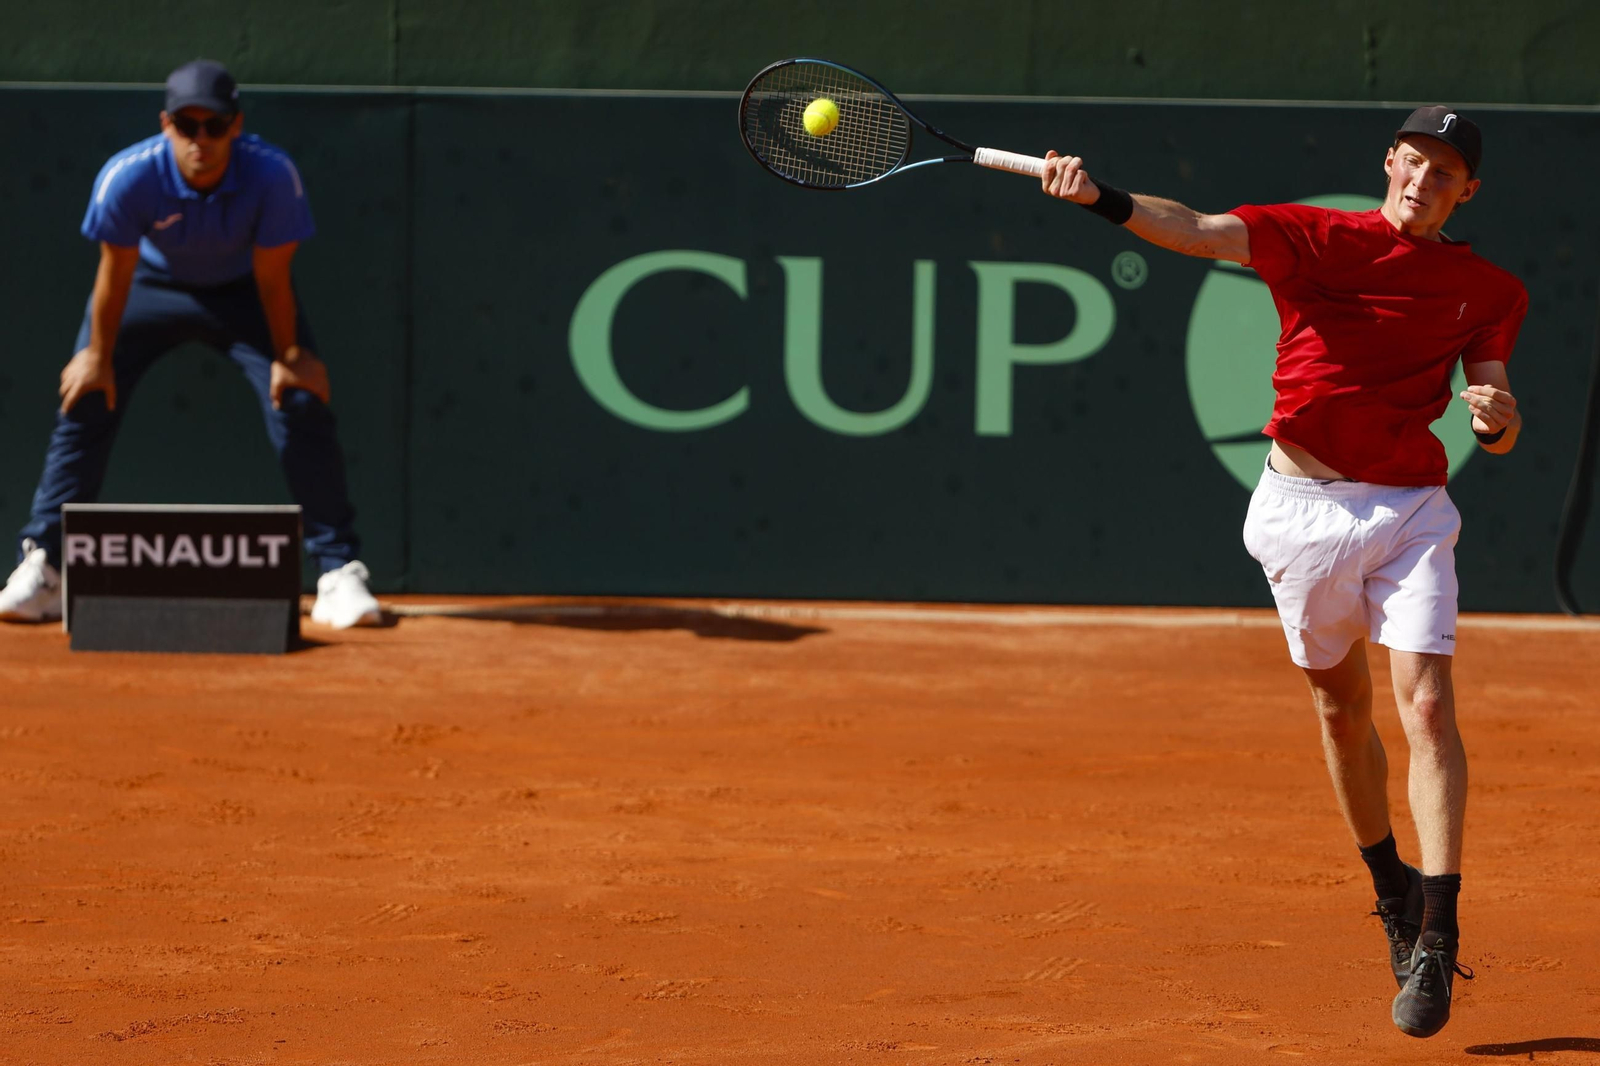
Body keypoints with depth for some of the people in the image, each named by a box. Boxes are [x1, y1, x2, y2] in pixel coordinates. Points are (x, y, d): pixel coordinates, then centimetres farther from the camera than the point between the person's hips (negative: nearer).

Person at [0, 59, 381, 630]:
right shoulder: (127, 177, -33)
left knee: (302, 403, -15)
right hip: (152, 284, 0)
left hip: (242, 292, 0)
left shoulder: (273, 175, -34)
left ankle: (339, 573, -7)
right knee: (85, 402, -11)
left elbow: (272, 276, -22)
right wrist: (98, 355, -9)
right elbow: (116, 273, -19)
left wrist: (288, 356, -12)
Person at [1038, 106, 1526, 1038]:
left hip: (1411, 511, 0)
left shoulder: (1488, 291, 6)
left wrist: (1497, 414, -19)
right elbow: (1194, 231, -14)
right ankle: (1391, 887, 34)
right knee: (1343, 704, 12)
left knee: (1427, 704, -15)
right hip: (1303, 503, 0)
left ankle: (1437, 936, -15)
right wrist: (1101, 198, -31)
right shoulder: (1317, 239, 0)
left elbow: (1501, 435, 5)